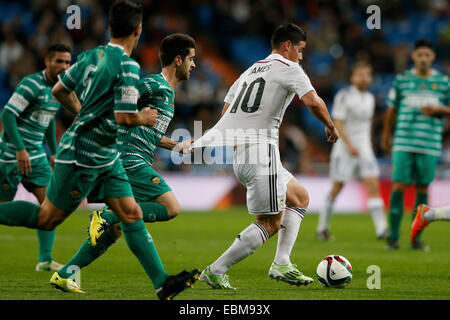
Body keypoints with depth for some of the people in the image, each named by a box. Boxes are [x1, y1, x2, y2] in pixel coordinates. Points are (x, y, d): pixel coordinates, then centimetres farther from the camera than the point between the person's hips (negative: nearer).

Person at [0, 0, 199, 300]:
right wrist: (144, 118, -4)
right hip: (82, 155, -9)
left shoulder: (92, 55, 7)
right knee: (47, 219, 1)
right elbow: (123, 117, -24)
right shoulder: (127, 65, -19)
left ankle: (162, 283, -2)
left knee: (132, 214, 2)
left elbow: (60, 90, 16)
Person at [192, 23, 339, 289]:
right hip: (259, 151, -9)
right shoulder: (288, 68, -1)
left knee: (300, 197, 18)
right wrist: (330, 126, 2)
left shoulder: (251, 70, 24)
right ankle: (216, 271, -7)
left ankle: (282, 264, 8)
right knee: (271, 223, -6)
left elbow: (225, 113, 22)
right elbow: (314, 102, -15)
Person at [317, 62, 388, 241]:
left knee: (373, 185, -7)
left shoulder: (370, 98, 12)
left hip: (364, 148, 5)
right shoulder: (344, 96, -9)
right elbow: (337, 124, -14)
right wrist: (349, 145, -21)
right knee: (337, 188, 1)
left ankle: (381, 229, -13)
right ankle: (322, 227, 15)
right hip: (344, 148, -5)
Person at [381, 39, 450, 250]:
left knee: (422, 190, 4)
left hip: (430, 145, 1)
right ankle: (393, 237, -2)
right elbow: (391, 110, 15)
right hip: (403, 143, -1)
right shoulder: (401, 80, 6)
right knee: (398, 187, -8)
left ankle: (416, 239, 11)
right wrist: (385, 137, 18)